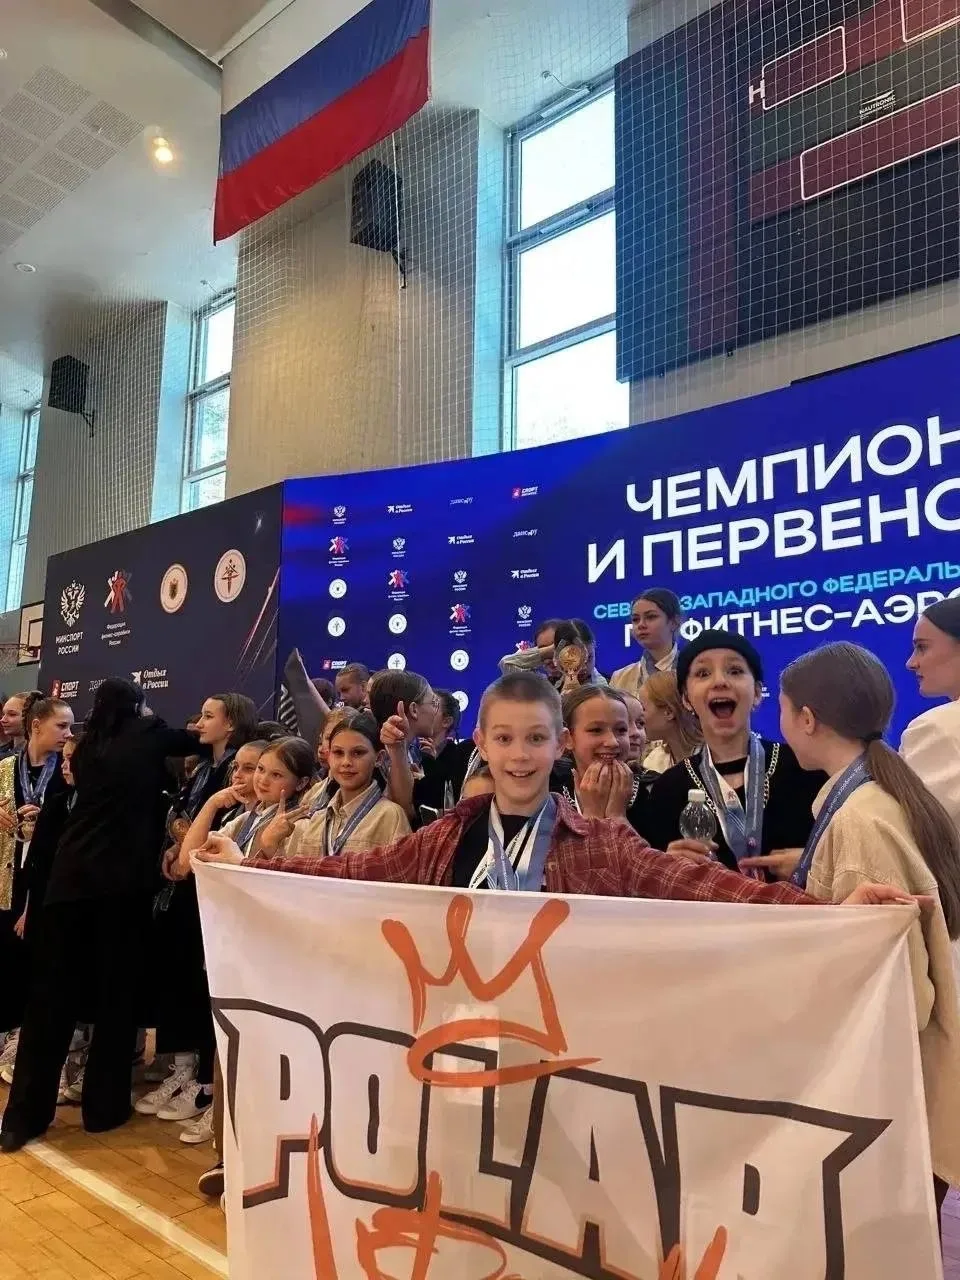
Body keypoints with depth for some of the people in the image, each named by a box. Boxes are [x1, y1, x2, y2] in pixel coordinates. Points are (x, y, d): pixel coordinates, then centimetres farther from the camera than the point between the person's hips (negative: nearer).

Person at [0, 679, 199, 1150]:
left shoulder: (87, 748, 14)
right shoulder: (147, 737, 1)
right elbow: (190, 740, 17)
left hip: (70, 874, 4)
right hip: (123, 881, -4)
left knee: (51, 991, 8)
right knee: (117, 991, 7)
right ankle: (103, 1106, 17)